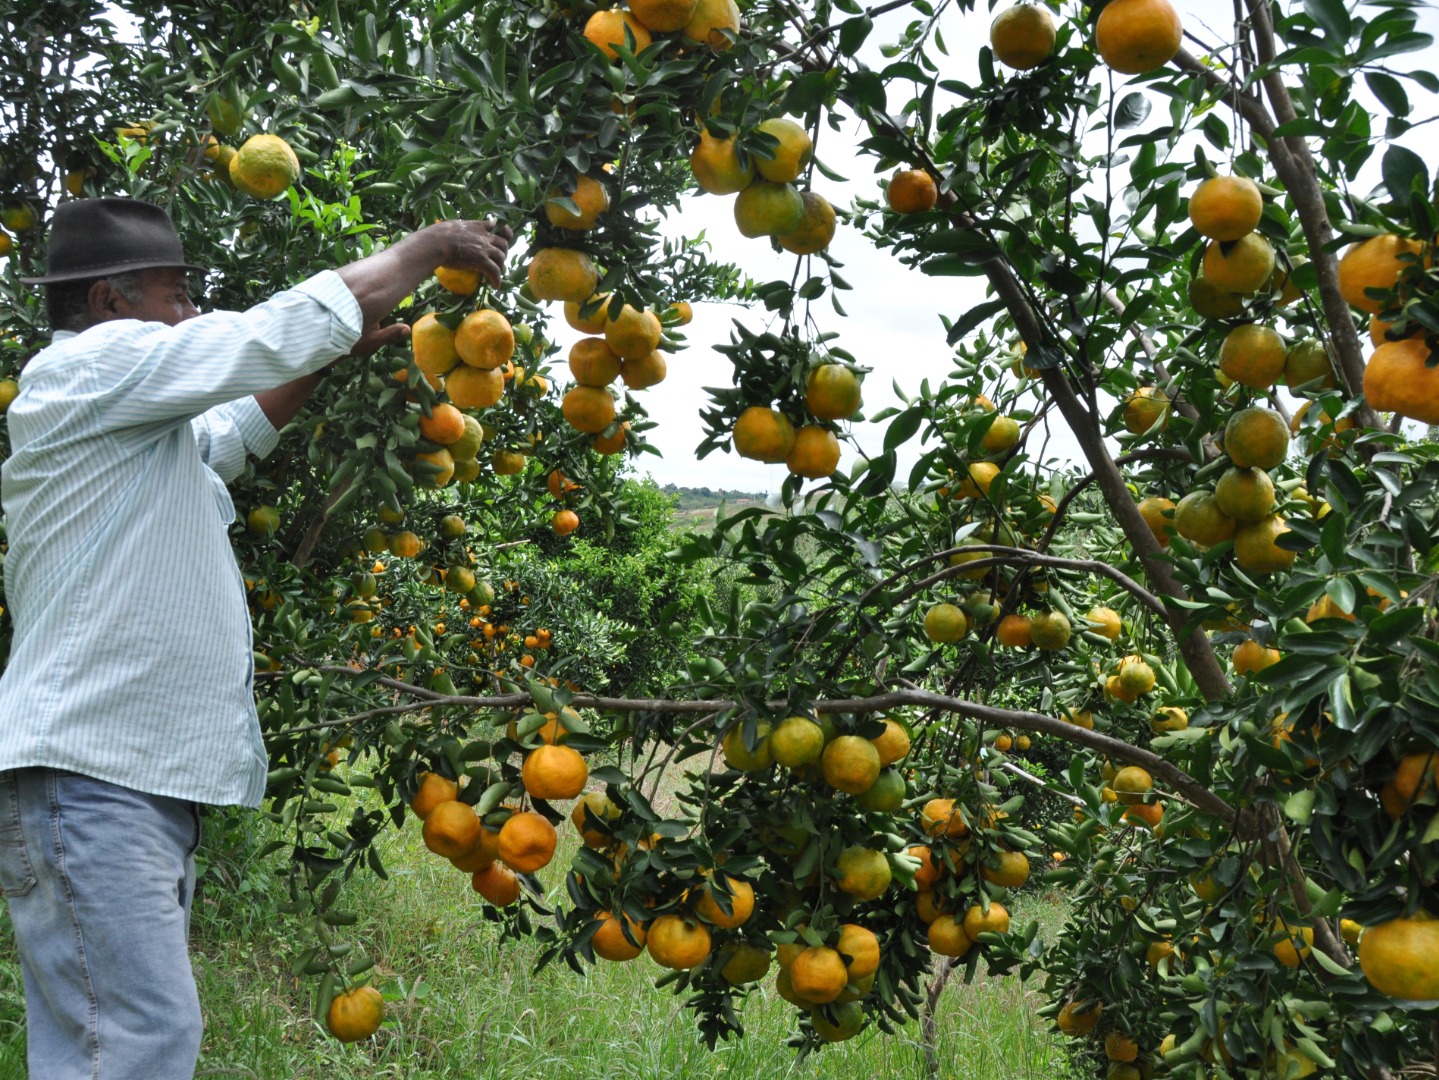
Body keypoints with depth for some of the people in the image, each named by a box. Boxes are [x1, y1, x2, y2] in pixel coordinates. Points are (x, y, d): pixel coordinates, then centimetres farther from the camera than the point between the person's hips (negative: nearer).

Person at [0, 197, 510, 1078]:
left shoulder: (128, 416, 22)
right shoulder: (87, 367, -8)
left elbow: (235, 430, 36)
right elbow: (282, 330, -10)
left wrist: (343, 353, 24)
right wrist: (427, 248, 1)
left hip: (143, 777, 10)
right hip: (88, 775, -10)